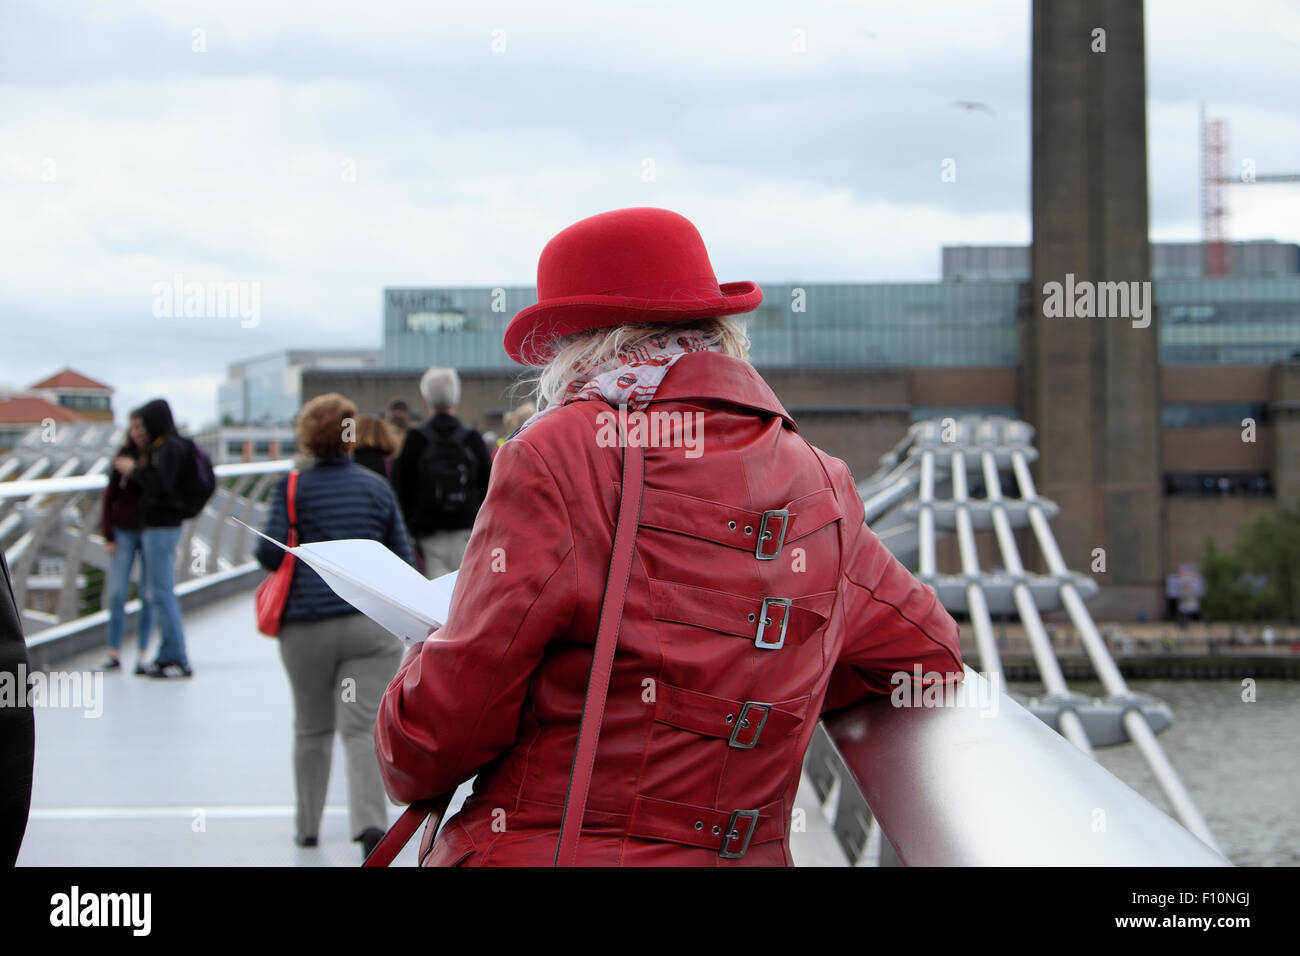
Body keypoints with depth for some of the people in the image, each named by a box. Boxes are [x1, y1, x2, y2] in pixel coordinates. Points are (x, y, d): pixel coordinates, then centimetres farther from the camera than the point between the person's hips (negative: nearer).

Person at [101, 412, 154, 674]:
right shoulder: (125, 454, 1)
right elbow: (110, 496, 3)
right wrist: (108, 536, -1)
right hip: (124, 531, 1)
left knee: (149, 596, 0)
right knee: (117, 594, -3)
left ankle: (142, 655, 6)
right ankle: (114, 654, 4)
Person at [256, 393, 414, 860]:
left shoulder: (292, 487, -2)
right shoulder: (377, 486, 5)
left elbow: (270, 553, -8)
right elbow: (403, 559, 7)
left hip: (308, 627, 0)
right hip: (373, 622, 0)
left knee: (312, 729, 16)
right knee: (362, 727, -6)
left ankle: (308, 825, 27)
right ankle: (369, 821, -25)